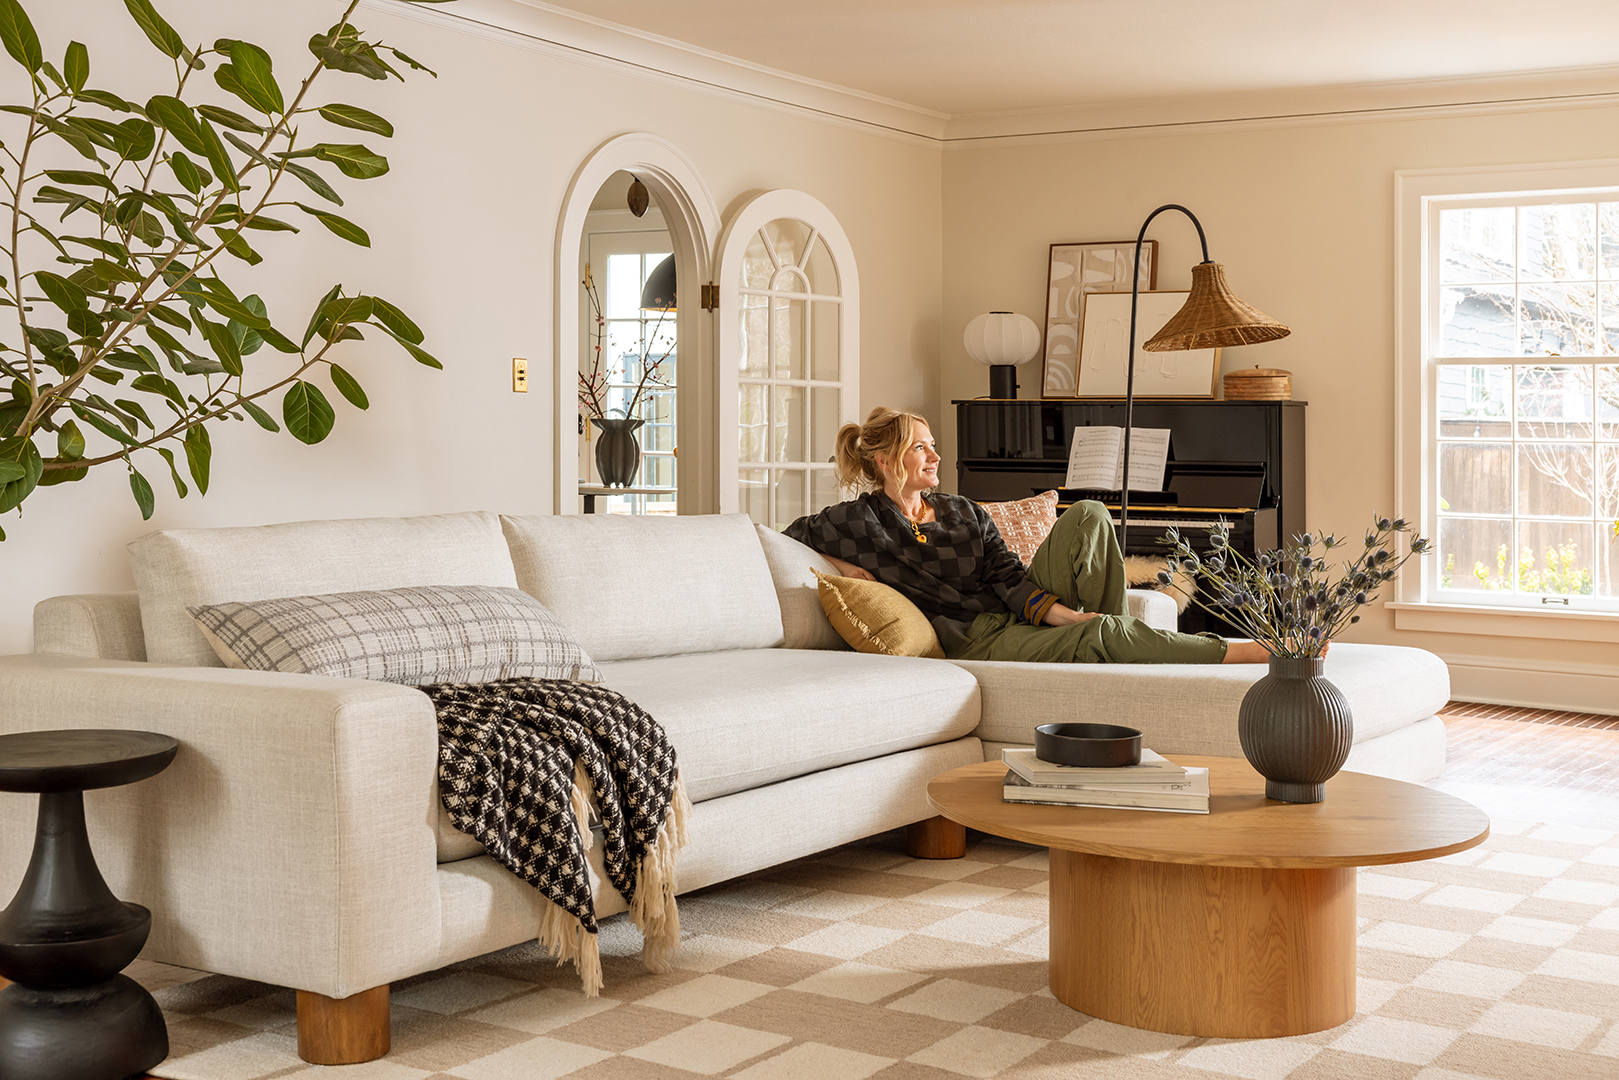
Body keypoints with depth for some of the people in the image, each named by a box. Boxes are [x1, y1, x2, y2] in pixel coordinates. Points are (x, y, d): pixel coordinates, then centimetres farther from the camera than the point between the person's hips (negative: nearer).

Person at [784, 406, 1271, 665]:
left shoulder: (964, 513, 14)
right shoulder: (858, 521, 0)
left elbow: (1010, 579, 4)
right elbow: (791, 535, 9)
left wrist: (1067, 614, -13)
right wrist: (841, 565, -6)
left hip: (1027, 613, 6)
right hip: (979, 641, -6)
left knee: (1087, 515, -15)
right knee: (1101, 635, -30)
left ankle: (1115, 652, -18)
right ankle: (1237, 652, -22)